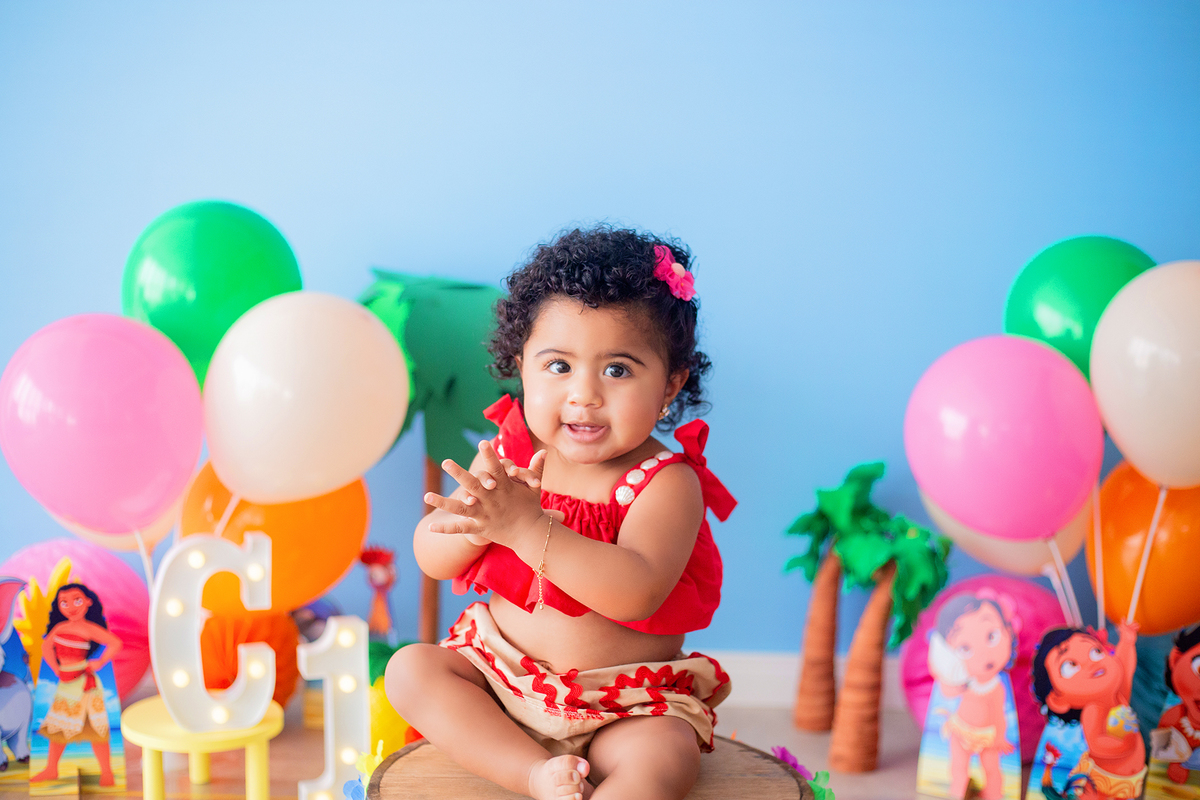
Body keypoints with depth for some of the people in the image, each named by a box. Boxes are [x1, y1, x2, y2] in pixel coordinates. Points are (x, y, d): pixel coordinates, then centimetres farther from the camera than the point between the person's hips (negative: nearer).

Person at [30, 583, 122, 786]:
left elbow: (115, 643, -22)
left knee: (94, 728, -3)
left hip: (84, 684, -7)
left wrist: (100, 662, -14)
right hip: (65, 683, 7)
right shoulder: (60, 627, 4)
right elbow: (47, 648, 18)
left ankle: (106, 772, 6)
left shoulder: (88, 628, -15)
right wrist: (56, 670, 8)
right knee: (57, 727, 16)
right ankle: (51, 770, 31)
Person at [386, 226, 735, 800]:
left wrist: (527, 527, -40)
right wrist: (476, 521, -27)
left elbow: (636, 594, -33)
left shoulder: (665, 481, -16)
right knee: (411, 668, -14)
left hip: (624, 704, -5)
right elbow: (432, 558, -3)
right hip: (501, 675, 5)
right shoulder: (507, 453, -2)